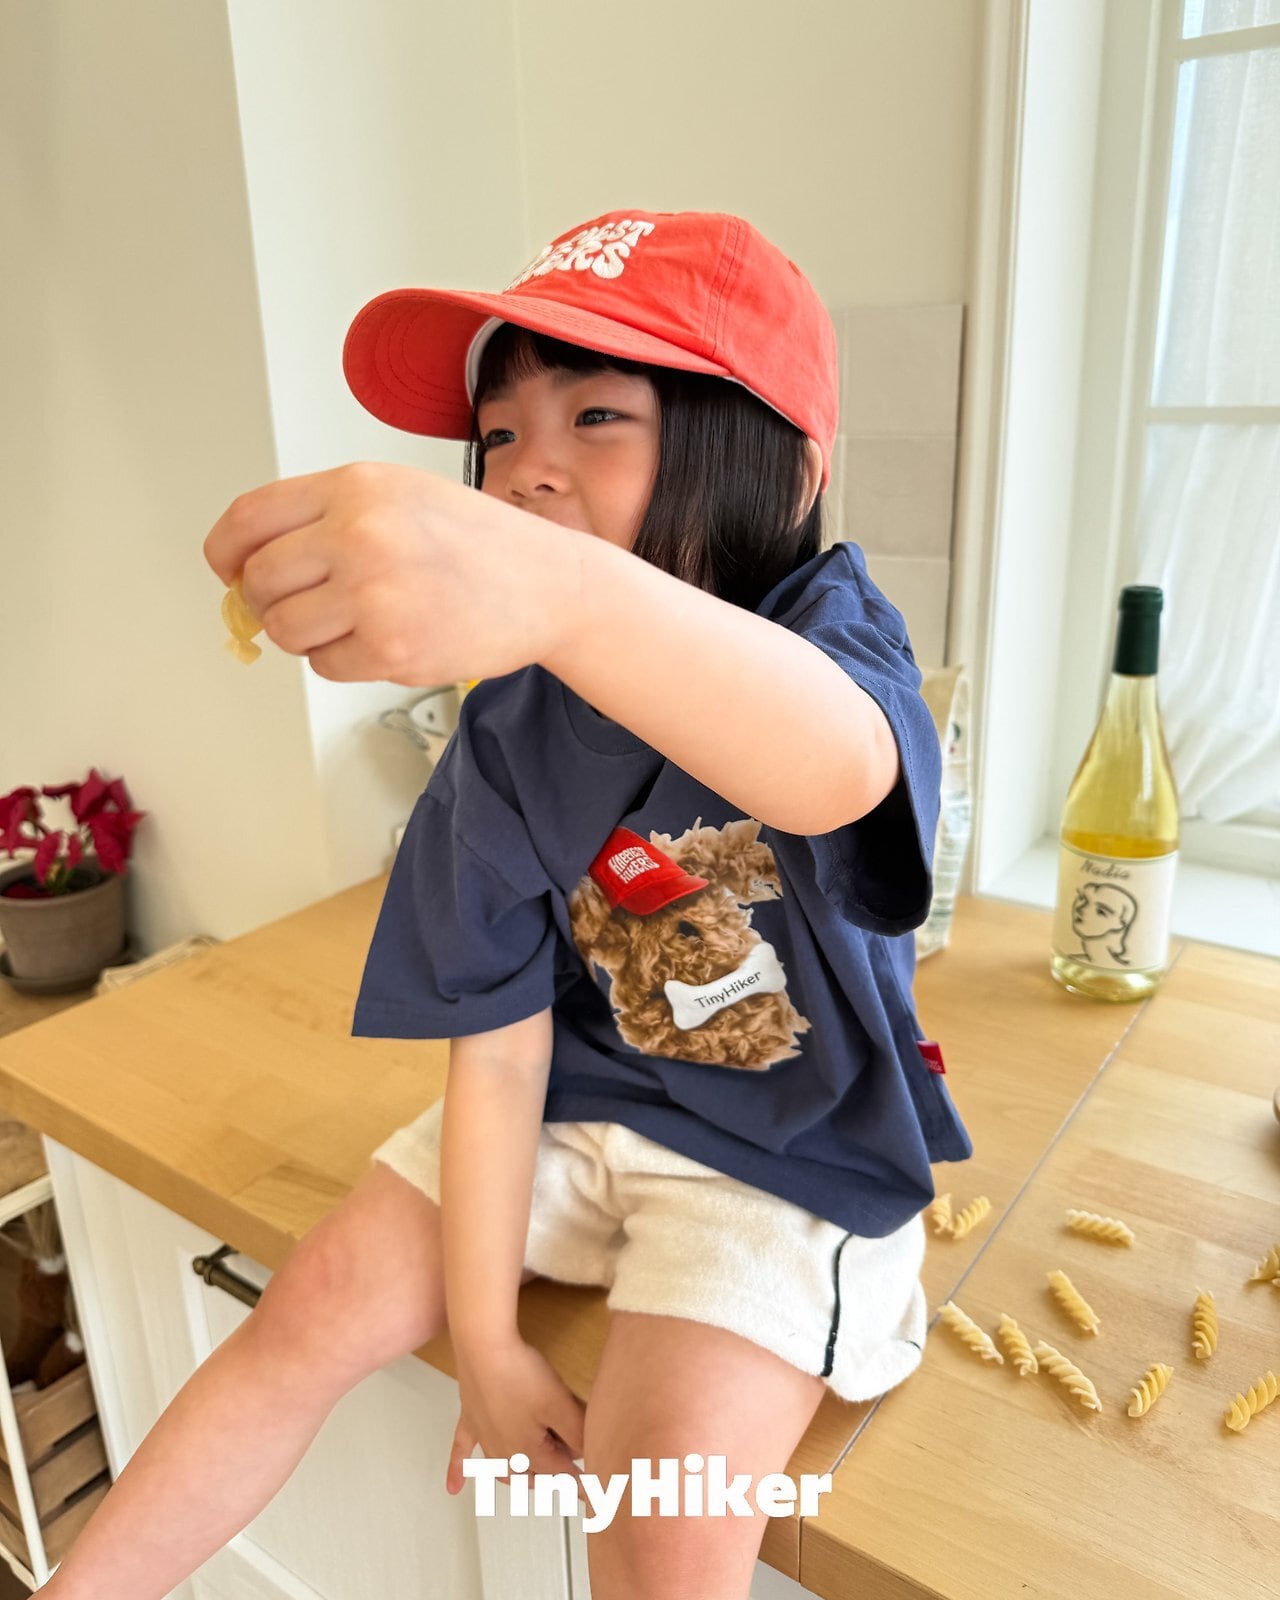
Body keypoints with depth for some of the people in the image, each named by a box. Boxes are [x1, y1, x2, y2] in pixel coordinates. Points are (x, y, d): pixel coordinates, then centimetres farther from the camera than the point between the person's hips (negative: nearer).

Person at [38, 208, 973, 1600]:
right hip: (580, 1105, 4)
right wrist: (485, 1334, -8)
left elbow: (835, 769, -49)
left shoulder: (831, 625, -21)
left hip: (795, 1152, -3)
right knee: (314, 1308, -1)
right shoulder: (511, 725, -10)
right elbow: (500, 1040, -8)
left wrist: (557, 590, -68)